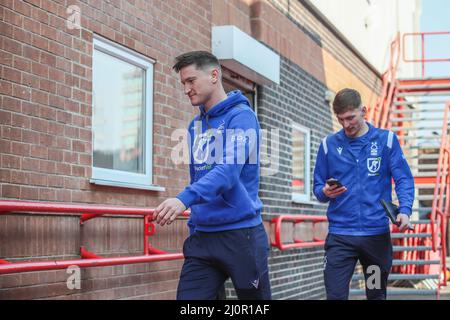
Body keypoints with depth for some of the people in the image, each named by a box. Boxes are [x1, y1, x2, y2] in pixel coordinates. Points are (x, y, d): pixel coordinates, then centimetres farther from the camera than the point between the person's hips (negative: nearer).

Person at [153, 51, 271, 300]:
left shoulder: (241, 116, -8)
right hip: (201, 237, 6)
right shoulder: (195, 125, 14)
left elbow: (229, 170, -23)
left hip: (241, 233, -6)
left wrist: (185, 199, -36)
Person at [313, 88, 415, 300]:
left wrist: (405, 210, -18)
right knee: (335, 296, -8)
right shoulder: (329, 145, 6)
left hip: (377, 233, 0)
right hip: (340, 236, 0)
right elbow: (318, 187, 8)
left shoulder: (386, 140, 3)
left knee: (377, 295, 14)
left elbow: (404, 179, -1)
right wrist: (325, 192, -15)